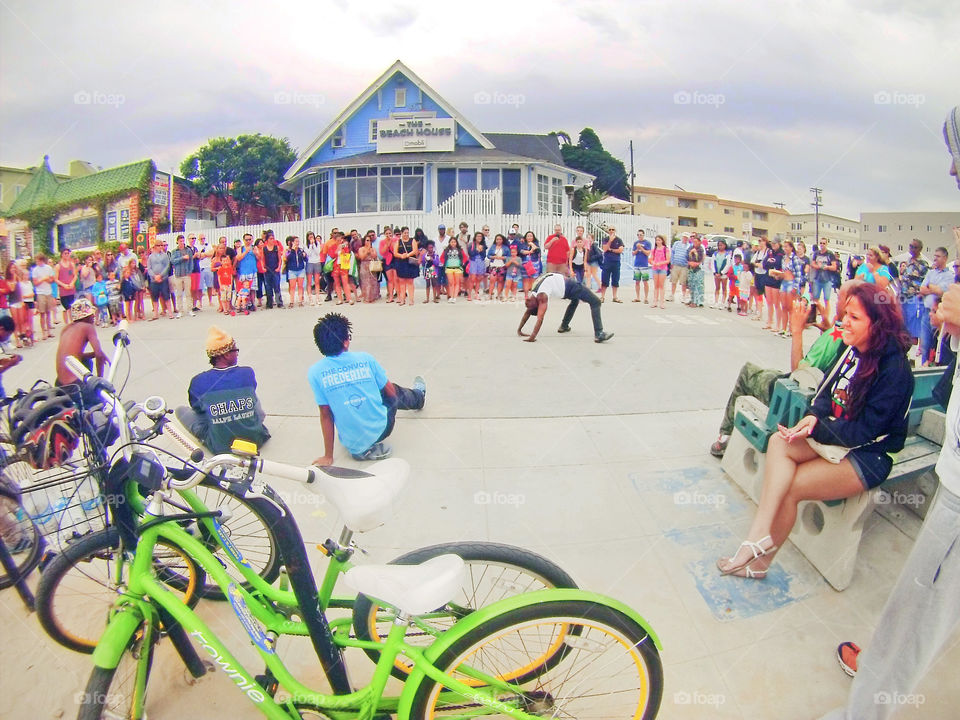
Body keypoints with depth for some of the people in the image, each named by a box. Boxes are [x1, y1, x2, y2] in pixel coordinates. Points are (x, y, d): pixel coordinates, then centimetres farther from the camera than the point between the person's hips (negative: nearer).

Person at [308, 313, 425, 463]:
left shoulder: (315, 372, -11)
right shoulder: (365, 359, -9)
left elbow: (325, 415, -7)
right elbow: (391, 393, 2)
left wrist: (328, 456, 1)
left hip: (353, 444, 1)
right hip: (381, 429, 0)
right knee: (395, 390, 30)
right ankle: (419, 397, 59)